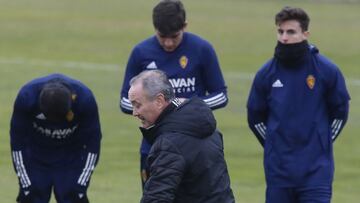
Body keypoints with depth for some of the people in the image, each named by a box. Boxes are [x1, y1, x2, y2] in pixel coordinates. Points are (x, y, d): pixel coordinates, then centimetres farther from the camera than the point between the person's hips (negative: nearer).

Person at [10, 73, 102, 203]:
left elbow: (92, 143, -15)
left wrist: (81, 186, -16)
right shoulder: (26, 97, -28)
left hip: (72, 160, 0)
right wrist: (25, 185, -15)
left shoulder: (85, 99, -28)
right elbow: (18, 142, -17)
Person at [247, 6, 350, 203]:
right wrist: (274, 145, 12)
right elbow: (255, 116, 13)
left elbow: (340, 112, 7)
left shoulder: (327, 70, -5)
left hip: (316, 169, -2)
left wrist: (321, 142, 8)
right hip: (278, 167, 2)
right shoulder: (266, 73, 0)